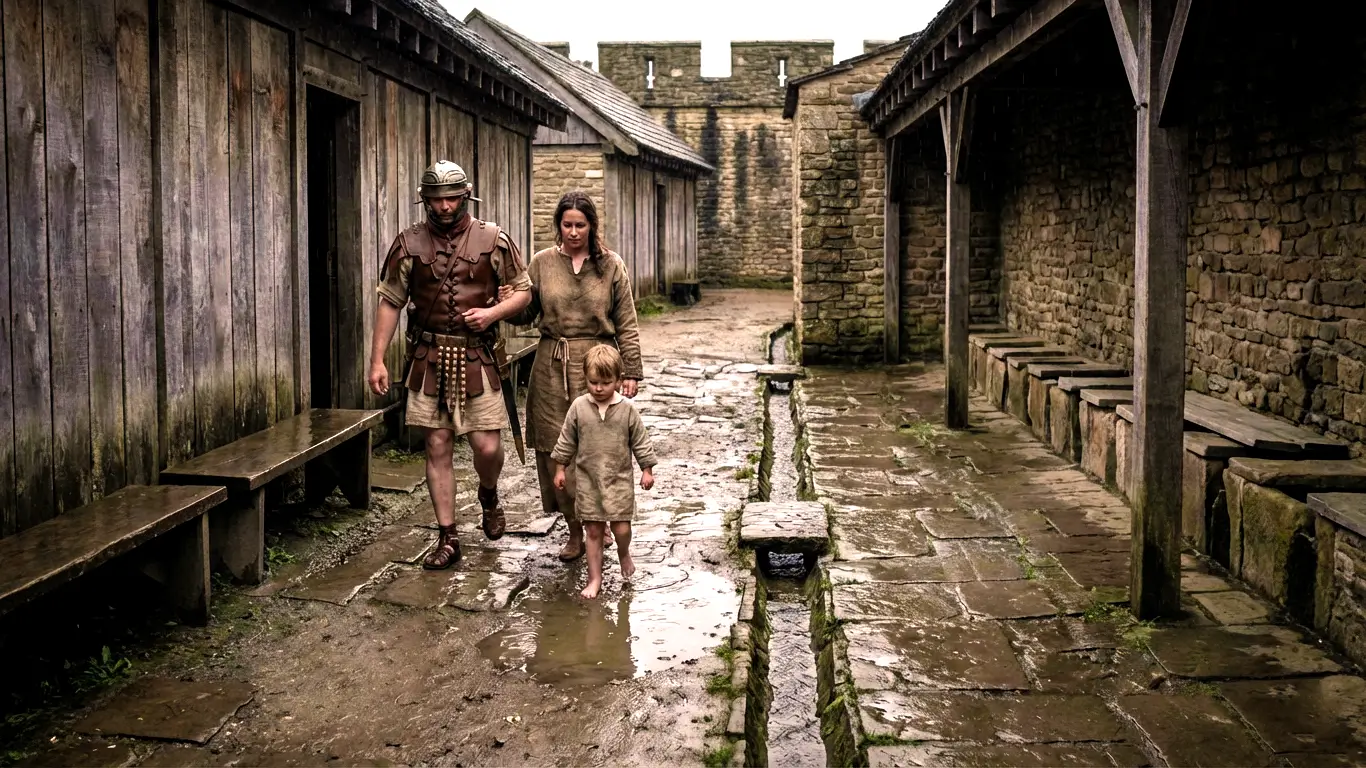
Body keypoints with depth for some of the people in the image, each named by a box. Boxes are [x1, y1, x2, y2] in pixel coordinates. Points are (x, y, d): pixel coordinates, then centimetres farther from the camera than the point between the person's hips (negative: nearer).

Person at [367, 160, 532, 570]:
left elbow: (522, 291, 6)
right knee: (437, 449, 4)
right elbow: (389, 302, 5)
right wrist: (377, 360, 0)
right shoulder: (409, 243, 3)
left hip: (477, 358, -1)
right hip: (428, 359, 1)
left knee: (488, 447, -4)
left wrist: (492, 312, -14)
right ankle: (447, 539, 13)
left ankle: (489, 496, 31)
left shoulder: (493, 239, 0)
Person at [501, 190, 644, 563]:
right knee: (556, 450, 2)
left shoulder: (611, 265, 4)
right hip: (552, 367, 2)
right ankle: (575, 529, 14)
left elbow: (626, 324, 5)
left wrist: (632, 371, 0)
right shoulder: (541, 263, 7)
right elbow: (527, 315, 12)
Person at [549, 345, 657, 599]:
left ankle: (624, 554, 31)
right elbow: (566, 440, 5)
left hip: (619, 478, -1)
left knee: (621, 528, -3)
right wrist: (560, 468, 7)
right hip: (588, 478, 1)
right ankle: (594, 578, 17)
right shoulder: (579, 407, -5)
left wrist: (647, 470, 1)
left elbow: (640, 441, 0)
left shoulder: (627, 409, -8)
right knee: (593, 531, 6)